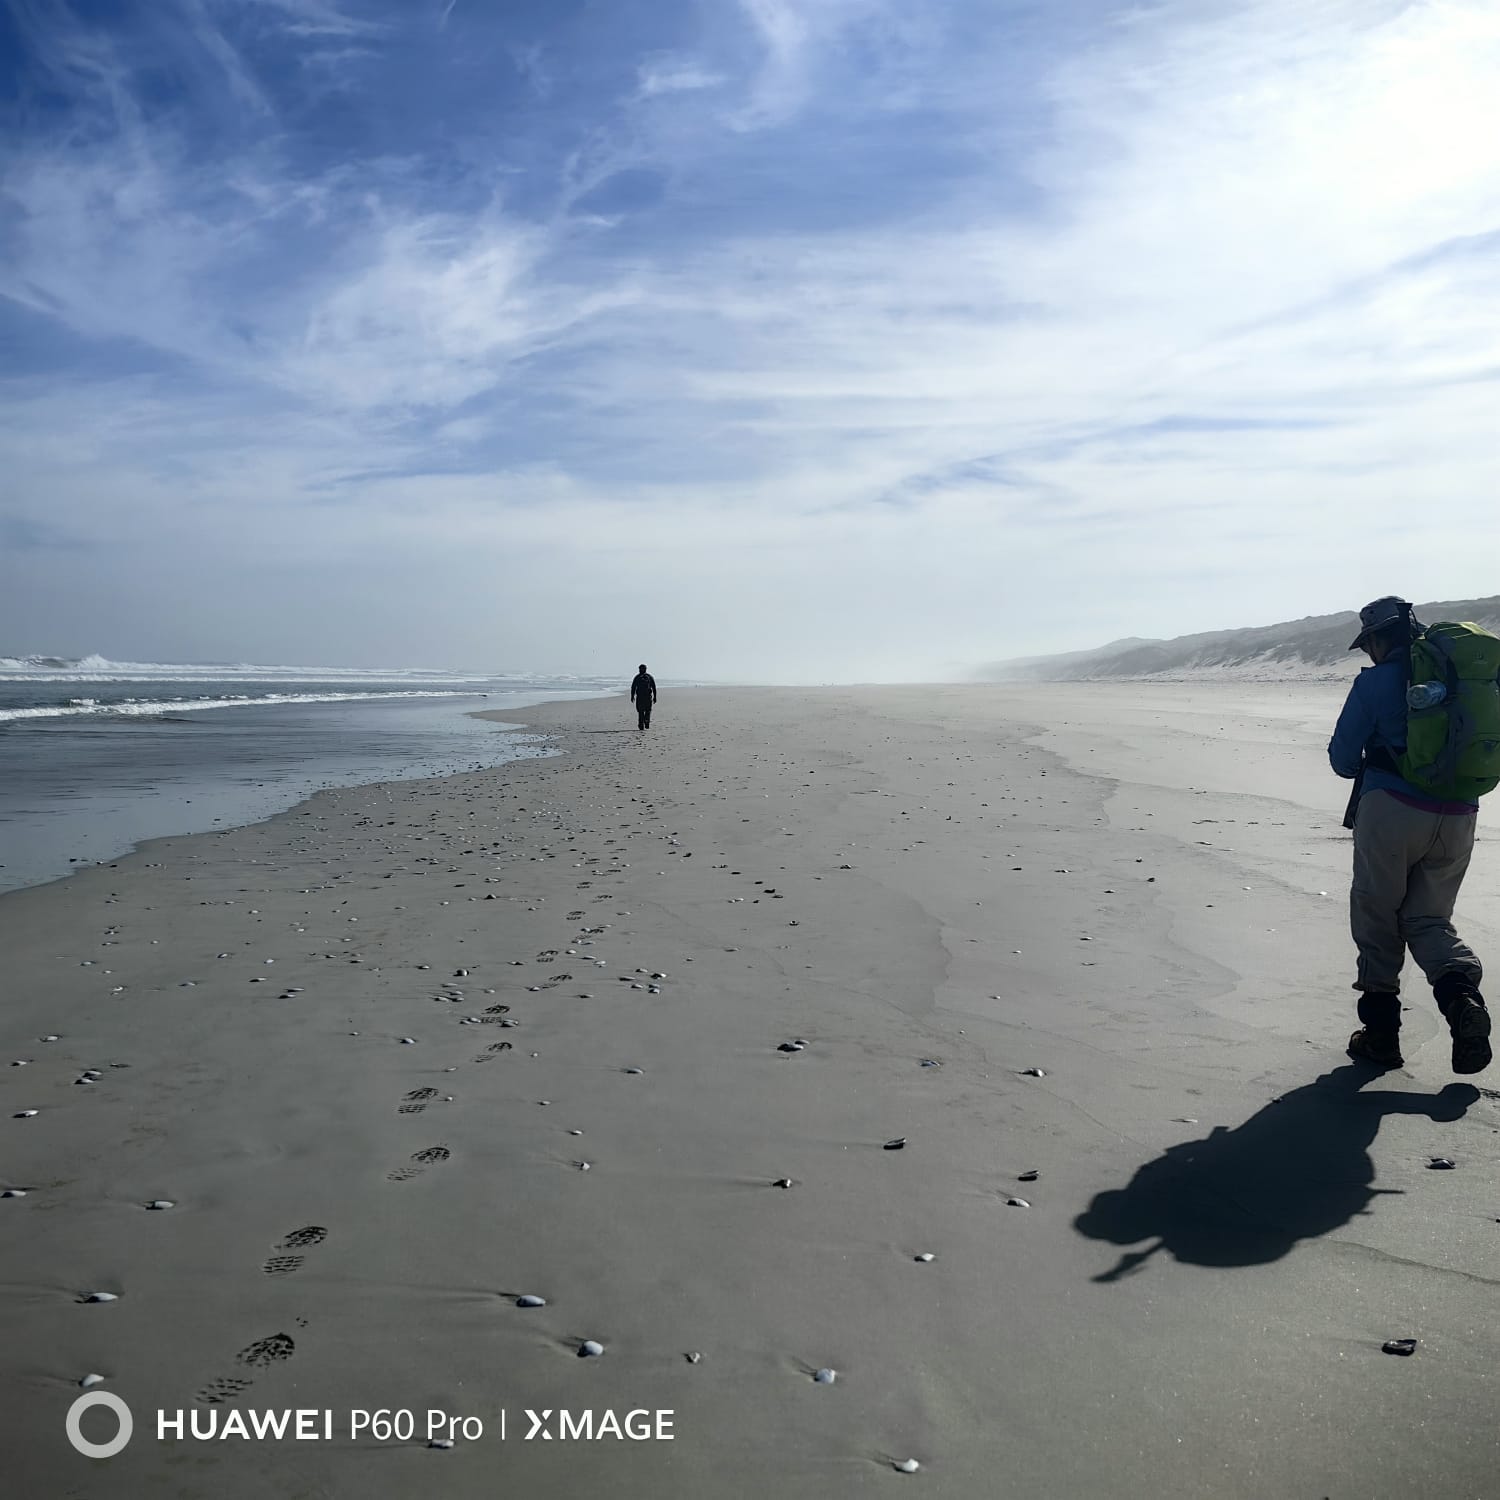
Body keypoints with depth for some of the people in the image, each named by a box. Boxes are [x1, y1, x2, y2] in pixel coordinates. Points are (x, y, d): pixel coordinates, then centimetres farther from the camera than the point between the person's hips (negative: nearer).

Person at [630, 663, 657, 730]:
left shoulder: (637, 677, 3)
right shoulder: (650, 677, 7)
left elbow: (633, 687, 0)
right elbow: (654, 688, 5)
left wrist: (632, 696, 5)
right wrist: (654, 697, 8)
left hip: (639, 697, -1)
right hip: (648, 696, 1)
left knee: (640, 711, 7)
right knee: (648, 711, 14)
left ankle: (641, 725, 1)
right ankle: (647, 724, -4)